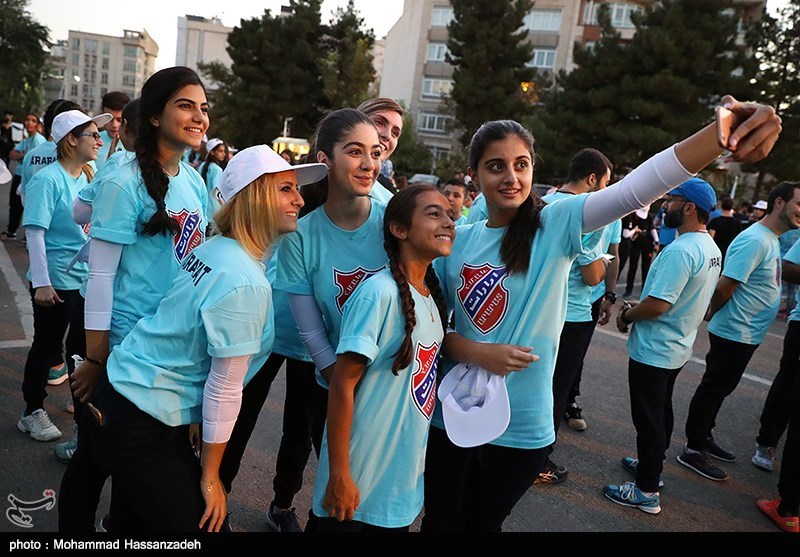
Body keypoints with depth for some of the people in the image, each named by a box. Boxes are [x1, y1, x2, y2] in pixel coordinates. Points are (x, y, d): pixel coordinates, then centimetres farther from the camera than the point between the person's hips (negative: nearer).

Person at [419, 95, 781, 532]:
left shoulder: (557, 223, -11)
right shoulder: (456, 240, -3)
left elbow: (637, 188, -26)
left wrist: (723, 131, -40)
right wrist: (479, 353, -18)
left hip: (522, 427, -1)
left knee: (483, 524, 23)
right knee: (441, 524, 17)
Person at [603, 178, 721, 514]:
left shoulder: (679, 251, -26)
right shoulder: (711, 248, 6)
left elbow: (656, 305, -29)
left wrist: (626, 316, -10)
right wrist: (637, 308, 7)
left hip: (652, 351, -10)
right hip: (677, 348, 10)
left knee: (649, 420, 2)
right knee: (661, 413, 22)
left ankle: (647, 491, 14)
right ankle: (651, 466, 40)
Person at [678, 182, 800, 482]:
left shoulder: (771, 239, 11)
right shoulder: (755, 240, -21)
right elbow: (724, 287, -23)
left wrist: (772, 307, 8)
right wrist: (713, 315, -9)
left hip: (747, 334, 9)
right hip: (734, 333, -9)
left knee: (718, 389, 19)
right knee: (713, 389, 1)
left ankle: (704, 438, 33)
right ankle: (693, 450, 13)